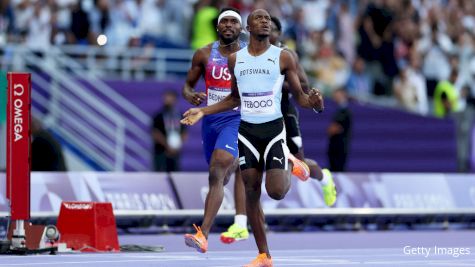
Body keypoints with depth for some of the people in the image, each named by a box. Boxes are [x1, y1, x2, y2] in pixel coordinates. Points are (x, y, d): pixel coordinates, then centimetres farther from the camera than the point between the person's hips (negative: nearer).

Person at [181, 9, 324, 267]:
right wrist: (202, 111, 13)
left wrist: (314, 102, -23)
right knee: (251, 192, 2)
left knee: (276, 191, -15)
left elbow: (299, 95, 0)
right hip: (247, 131, 3)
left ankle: (290, 164, 21)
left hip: (273, 129, -3)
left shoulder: (283, 57, -2)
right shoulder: (235, 59, 7)